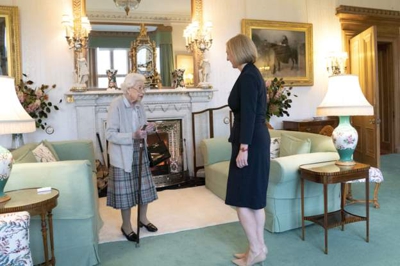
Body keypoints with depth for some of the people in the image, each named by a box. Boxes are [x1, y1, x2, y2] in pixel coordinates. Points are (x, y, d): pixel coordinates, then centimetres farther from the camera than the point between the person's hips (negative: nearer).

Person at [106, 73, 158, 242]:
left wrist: (147, 129, -8)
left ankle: (143, 218, 34)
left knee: (144, 186, 14)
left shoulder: (139, 105, 4)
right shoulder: (116, 105, -18)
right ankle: (126, 226, 23)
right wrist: (133, 136, -32)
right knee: (126, 190, 4)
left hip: (139, 153, 7)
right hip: (123, 155, -7)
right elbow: (110, 134, -22)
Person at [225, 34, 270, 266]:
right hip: (257, 140, 10)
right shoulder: (253, 73, 16)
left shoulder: (247, 75, -13)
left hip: (250, 142, -10)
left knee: (241, 198, -1)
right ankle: (259, 247, 23)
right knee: (255, 197, 14)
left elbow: (248, 114, -20)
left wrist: (243, 148, -20)